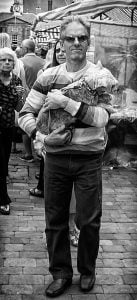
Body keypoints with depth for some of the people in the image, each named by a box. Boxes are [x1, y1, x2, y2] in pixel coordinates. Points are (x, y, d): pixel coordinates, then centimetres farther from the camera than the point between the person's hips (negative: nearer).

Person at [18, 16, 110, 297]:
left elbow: (102, 118, -18)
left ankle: (87, 270, 32)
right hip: (55, 157, 2)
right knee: (55, 220, 10)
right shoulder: (48, 77, 3)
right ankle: (61, 273, 30)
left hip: (88, 160, -2)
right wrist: (42, 136, -15)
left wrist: (66, 102, -26)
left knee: (89, 221, 8)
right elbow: (25, 114, 3)